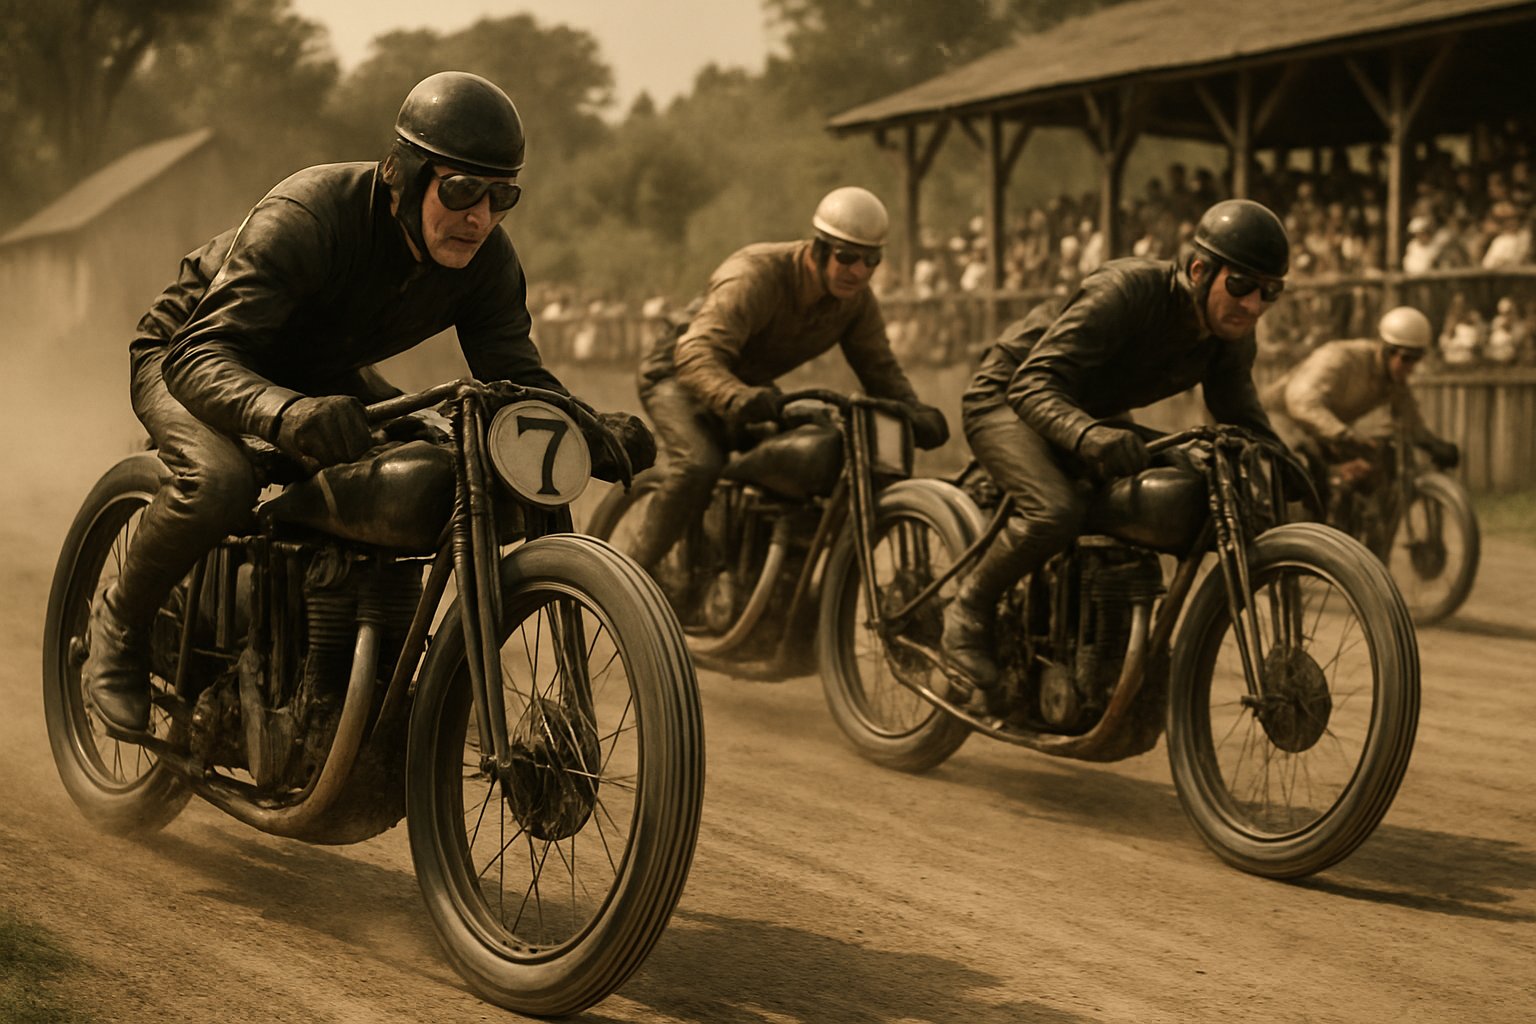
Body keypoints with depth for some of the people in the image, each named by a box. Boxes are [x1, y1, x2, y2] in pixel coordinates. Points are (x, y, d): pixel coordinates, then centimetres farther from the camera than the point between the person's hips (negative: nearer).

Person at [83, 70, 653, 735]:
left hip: (321, 375, 6)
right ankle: (120, 624, -6)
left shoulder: (487, 260, -18)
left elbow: (513, 371, -17)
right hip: (184, 352, -5)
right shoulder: (306, 217, -36)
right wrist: (287, 412, -64)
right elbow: (199, 356, -43)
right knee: (220, 483, -36)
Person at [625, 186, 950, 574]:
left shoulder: (856, 300, -11)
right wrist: (736, 398, -63)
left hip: (749, 386, 7)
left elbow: (880, 367, -7)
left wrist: (916, 411, -29)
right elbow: (697, 355, -43)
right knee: (698, 466, -32)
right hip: (677, 374, -7)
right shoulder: (755, 275, -33)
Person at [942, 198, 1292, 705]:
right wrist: (1088, 435, -58)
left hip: (1094, 415, 8)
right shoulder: (1125, 290, -32)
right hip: (1005, 398, -7)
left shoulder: (1230, 337, -10)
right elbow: (1033, 383, -37)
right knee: (1058, 510, -34)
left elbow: (1242, 420, -4)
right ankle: (970, 609, -9)